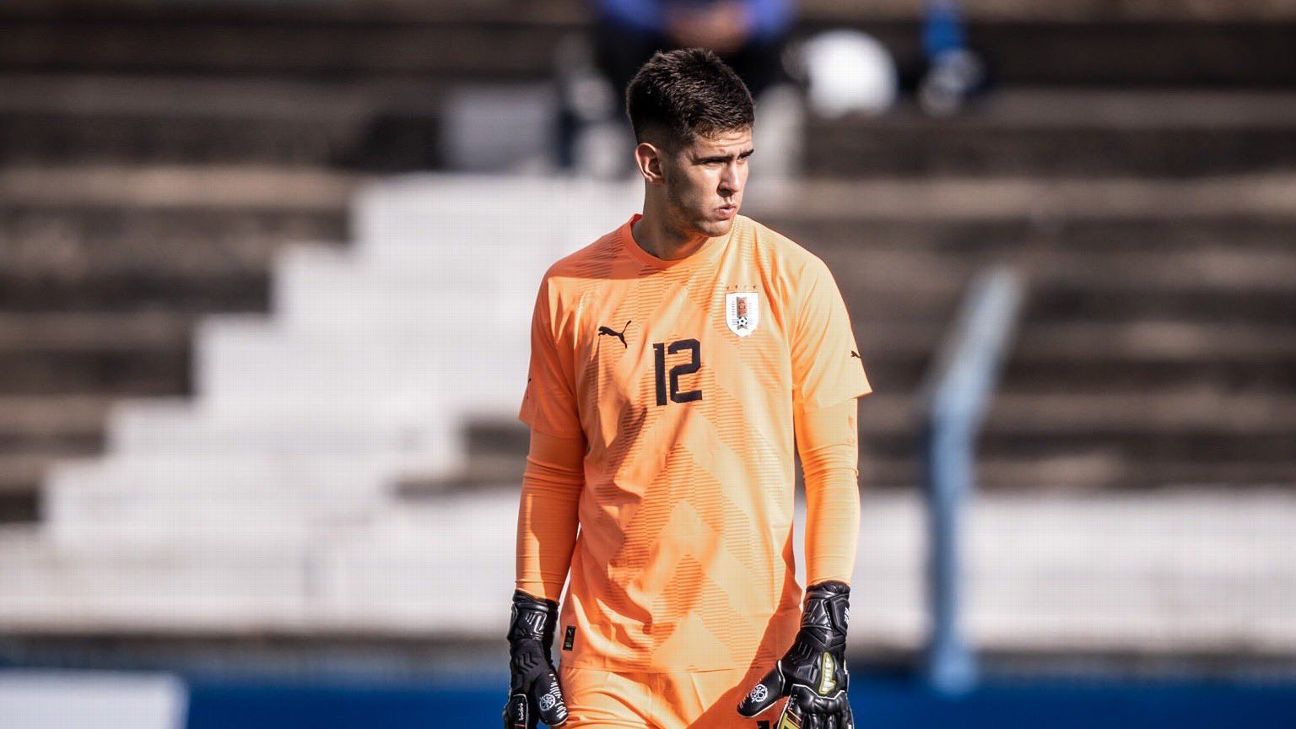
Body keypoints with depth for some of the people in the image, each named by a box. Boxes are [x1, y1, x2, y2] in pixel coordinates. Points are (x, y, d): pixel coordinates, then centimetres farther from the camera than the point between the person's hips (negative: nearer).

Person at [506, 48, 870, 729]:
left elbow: (834, 465, 0)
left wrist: (826, 631, -9)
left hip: (755, 656, -1)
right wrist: (529, 636, 7)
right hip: (608, 661, 1)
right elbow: (552, 474, 12)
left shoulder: (794, 279, 0)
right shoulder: (571, 290, 4)